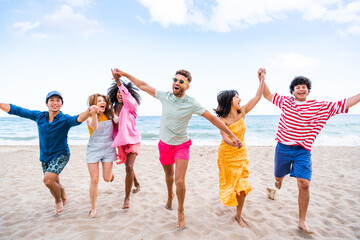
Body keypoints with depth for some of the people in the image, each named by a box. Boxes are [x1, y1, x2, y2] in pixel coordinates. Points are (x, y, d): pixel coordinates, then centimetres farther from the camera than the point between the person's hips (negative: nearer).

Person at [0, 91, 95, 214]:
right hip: (45, 156, 5)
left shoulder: (65, 119, -18)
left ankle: (58, 201, 8)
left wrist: (89, 111, -59)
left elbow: (78, 119, -39)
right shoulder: (39, 116, -4)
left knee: (48, 179, -21)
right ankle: (64, 198, 48)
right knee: (54, 182, 18)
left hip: (61, 155, -5)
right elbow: (16, 110, 1)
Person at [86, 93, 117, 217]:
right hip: (93, 150, -2)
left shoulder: (109, 116, 3)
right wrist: (94, 113, -44)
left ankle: (110, 170, 43)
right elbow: (94, 127, -30)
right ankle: (93, 208, 13)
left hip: (108, 149, 2)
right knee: (94, 180, -3)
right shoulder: (90, 117, -7)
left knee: (107, 178, 4)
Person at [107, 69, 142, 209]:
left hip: (132, 139, -6)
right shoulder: (114, 108, 7)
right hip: (121, 141, 6)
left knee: (129, 167, -19)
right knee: (128, 166, 20)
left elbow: (127, 95, -32)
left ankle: (127, 198, -8)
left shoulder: (131, 105, -10)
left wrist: (118, 81, -46)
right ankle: (137, 184, 47)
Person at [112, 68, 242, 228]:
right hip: (164, 145, 3)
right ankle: (170, 195, 55)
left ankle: (181, 212, 16)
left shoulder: (191, 103, -18)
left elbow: (212, 118, -16)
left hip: (181, 145, -3)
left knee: (180, 181, -11)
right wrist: (125, 74, 4)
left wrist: (232, 135, -16)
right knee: (169, 176, 22)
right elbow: (143, 86, 1)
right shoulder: (165, 96, -10)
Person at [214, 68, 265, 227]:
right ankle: (227, 196, 44)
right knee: (229, 183, 11)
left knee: (243, 186, 4)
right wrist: (234, 143, -50)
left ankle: (238, 216, 20)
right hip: (227, 154, -4)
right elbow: (225, 138, -30)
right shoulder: (223, 119, -18)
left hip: (241, 153, 4)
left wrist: (261, 79, -9)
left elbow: (257, 97, -4)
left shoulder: (242, 112, -5)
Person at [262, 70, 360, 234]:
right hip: (282, 147, 2)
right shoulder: (285, 102, 4)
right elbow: (267, 95, 10)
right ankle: (278, 185, 58)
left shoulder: (320, 107, 0)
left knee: (304, 184, -12)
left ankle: (302, 222, 5)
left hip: (302, 151, -1)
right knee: (278, 177, 17)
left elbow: (346, 103, -1)